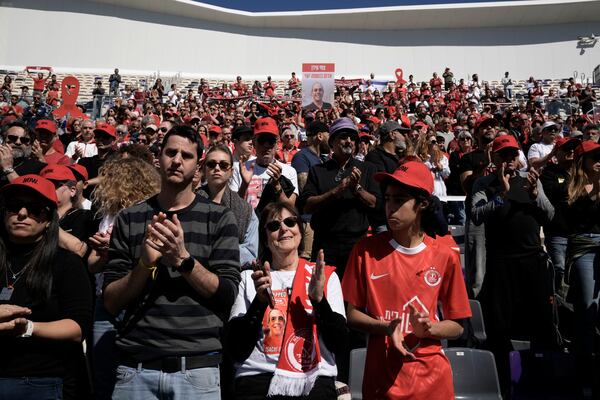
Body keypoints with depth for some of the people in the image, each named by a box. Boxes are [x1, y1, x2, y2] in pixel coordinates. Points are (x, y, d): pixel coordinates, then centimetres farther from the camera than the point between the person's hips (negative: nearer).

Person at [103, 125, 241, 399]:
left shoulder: (219, 218, 1)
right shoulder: (129, 218, 5)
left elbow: (227, 295, -6)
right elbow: (111, 303, 1)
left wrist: (183, 258, -18)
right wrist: (145, 263, -16)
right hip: (136, 366, 1)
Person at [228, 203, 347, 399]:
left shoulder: (326, 276, 12)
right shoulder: (249, 278, 11)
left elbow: (338, 342, 3)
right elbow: (237, 350, 2)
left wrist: (318, 298, -10)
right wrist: (260, 300, -10)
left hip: (314, 380, 1)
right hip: (259, 377, 0)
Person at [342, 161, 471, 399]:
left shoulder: (445, 257, -5)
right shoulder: (366, 250, -6)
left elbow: (457, 326, 2)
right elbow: (351, 314, -2)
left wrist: (428, 328, -17)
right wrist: (386, 328, -18)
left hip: (431, 377, 1)